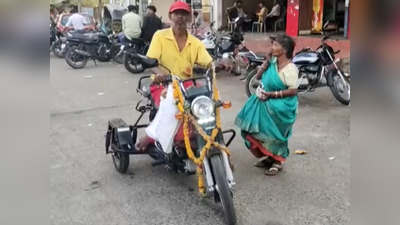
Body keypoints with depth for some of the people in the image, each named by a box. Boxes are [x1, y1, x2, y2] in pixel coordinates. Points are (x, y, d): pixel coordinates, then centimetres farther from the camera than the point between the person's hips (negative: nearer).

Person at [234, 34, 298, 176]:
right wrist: (267, 61, -6)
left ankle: (277, 162, 24)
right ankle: (268, 157, 33)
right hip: (265, 103, 8)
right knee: (262, 132, 15)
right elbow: (258, 76, 5)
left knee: (274, 135, 5)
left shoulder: (290, 68, -20)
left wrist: (272, 94, -24)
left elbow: (293, 91, -22)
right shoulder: (273, 61, 2)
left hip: (279, 106, -7)